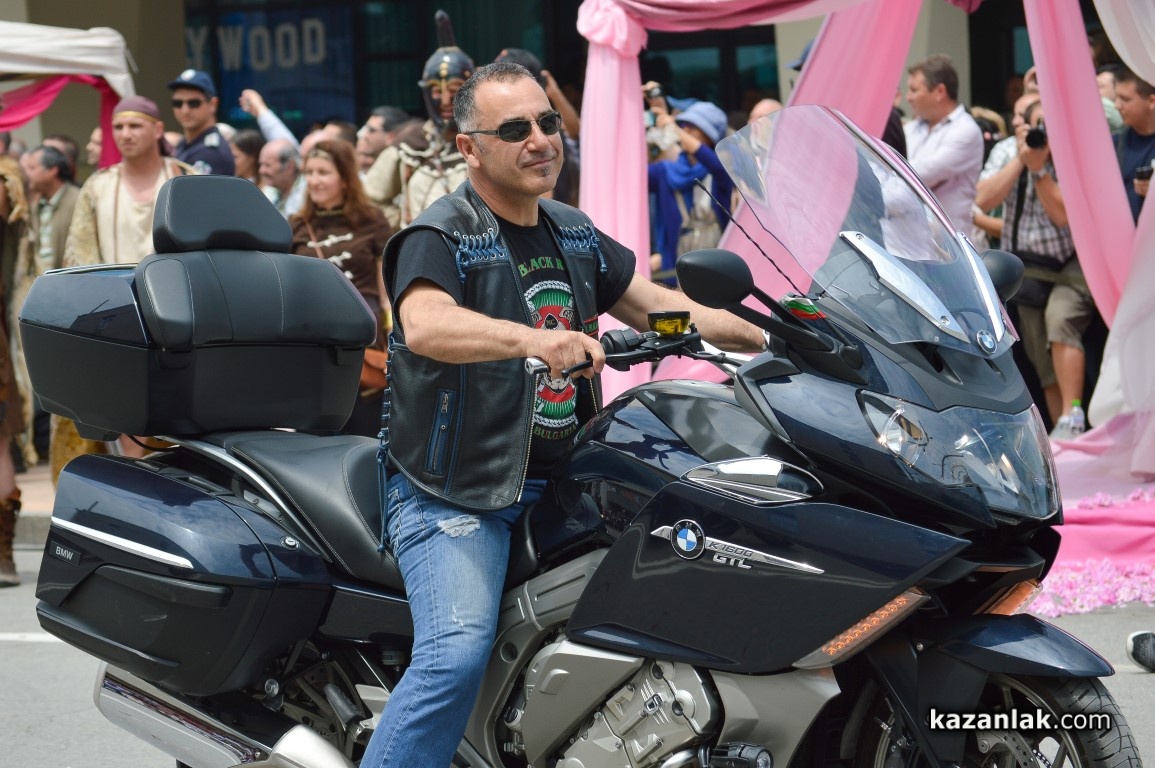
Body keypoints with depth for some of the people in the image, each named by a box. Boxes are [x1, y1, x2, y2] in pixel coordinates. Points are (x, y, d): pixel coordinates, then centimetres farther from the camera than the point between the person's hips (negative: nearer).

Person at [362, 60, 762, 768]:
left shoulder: (575, 234, 14)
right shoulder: (439, 236, -11)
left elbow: (657, 304, 22)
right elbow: (425, 325, -31)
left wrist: (769, 339, 13)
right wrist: (533, 339, -48)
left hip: (556, 488, 8)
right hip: (455, 495, -7)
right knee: (458, 654, -27)